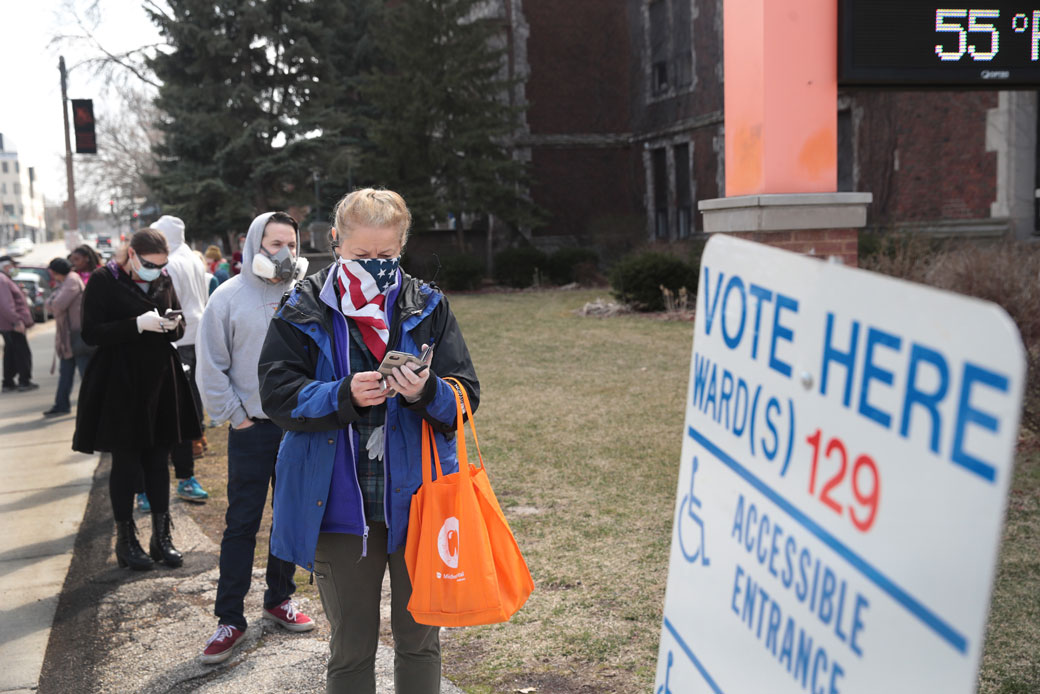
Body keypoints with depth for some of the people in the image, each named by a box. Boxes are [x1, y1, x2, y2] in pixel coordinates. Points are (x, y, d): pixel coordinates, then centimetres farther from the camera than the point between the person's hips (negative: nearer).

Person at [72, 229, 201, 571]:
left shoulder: (164, 280, 7)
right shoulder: (103, 281, -7)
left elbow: (179, 330, 14)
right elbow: (91, 333, -12)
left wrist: (172, 324, -10)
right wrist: (138, 324, -22)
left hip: (161, 382, 4)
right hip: (121, 385, -4)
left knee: (158, 460, 9)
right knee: (126, 463, 3)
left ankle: (161, 537, 18)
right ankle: (126, 540, 16)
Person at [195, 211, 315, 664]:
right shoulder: (229, 297, -3)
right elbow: (211, 367, -1)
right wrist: (234, 416, -5)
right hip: (252, 428, -2)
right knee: (241, 524, 1)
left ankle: (280, 599, 29)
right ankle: (230, 618, 10)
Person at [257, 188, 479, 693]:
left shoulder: (427, 308, 1)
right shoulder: (303, 311, -2)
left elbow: (465, 393, -2)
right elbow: (277, 393, -8)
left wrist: (426, 392, -24)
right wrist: (344, 395, -24)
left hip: (417, 499, 1)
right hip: (340, 504, -1)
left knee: (419, 638, 16)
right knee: (351, 648, 14)